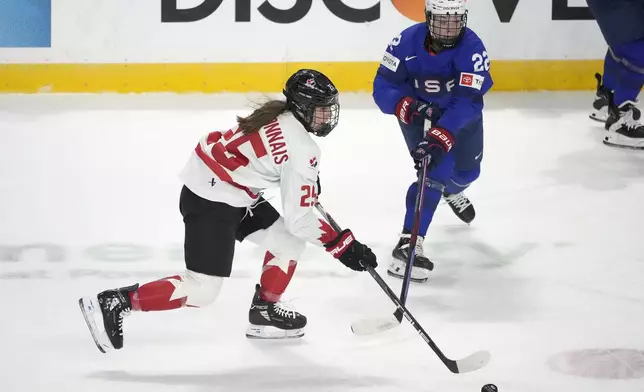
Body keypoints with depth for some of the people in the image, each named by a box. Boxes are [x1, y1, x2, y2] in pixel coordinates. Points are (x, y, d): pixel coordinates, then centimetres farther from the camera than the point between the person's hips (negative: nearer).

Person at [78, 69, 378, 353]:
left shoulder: (277, 113, 6)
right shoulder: (302, 150, -19)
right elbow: (299, 218, -18)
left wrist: (307, 179, 33)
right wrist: (342, 245, -11)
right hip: (210, 203, -10)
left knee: (288, 241, 15)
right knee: (202, 290, -10)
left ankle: (264, 313, 24)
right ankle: (114, 304, -9)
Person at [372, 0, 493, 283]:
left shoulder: (472, 48, -33)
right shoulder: (408, 42, -29)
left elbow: (467, 101, -40)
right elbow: (382, 86, -23)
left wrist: (440, 138, -51)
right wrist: (405, 106, -43)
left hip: (459, 113, 2)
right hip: (418, 113, -2)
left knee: (466, 171, 17)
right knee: (436, 169, -22)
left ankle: (452, 192, 57)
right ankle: (409, 242, -23)